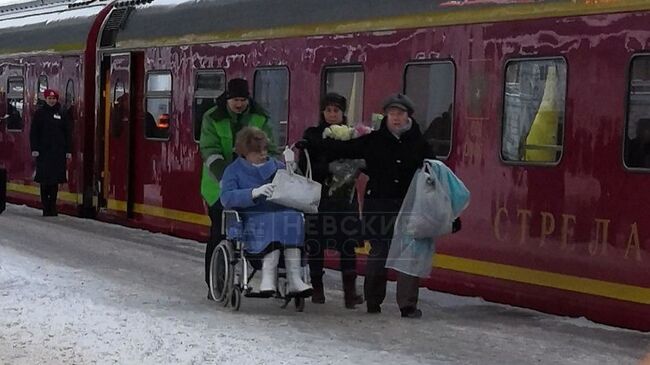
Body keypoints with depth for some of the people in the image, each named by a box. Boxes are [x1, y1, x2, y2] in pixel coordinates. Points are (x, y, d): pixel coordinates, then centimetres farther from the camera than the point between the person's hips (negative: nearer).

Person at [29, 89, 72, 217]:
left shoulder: (61, 115, 10)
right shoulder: (39, 113, 4)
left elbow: (67, 133, 10)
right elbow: (33, 133, 2)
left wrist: (68, 150, 4)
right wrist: (34, 149, -7)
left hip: (58, 152, 2)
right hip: (44, 152, -2)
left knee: (55, 181, 2)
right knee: (45, 181, -3)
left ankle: (52, 207, 10)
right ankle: (46, 207, 1)